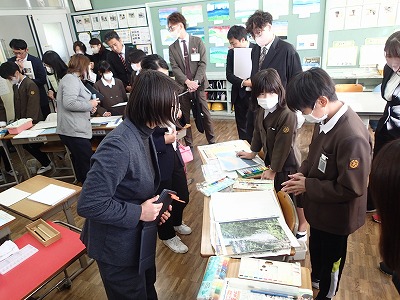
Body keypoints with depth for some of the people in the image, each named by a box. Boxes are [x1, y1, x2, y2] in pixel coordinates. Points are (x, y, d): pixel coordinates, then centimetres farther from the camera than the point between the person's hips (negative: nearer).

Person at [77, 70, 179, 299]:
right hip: (119, 248, -8)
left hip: (140, 238, 8)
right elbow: (89, 205, -30)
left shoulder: (143, 133, -4)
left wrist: (154, 203, -5)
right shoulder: (119, 145, -33)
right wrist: (139, 212, -23)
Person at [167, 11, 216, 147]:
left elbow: (203, 63, -5)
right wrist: (187, 82, -18)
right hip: (182, 86, 2)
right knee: (185, 116, 8)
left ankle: (212, 141, 20)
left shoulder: (197, 41, 1)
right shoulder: (172, 47, 7)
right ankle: (188, 144, 20)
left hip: (198, 85, -2)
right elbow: (174, 67, -2)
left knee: (205, 114, 5)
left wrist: (196, 81, -17)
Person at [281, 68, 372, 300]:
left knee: (330, 258, 20)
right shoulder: (325, 120, -8)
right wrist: (303, 172, -8)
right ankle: (315, 280, 58)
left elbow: (351, 188, -28)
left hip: (336, 216, -7)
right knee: (316, 249, 30)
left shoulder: (352, 136, -34)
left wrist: (307, 186, -22)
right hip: (319, 208, 8)